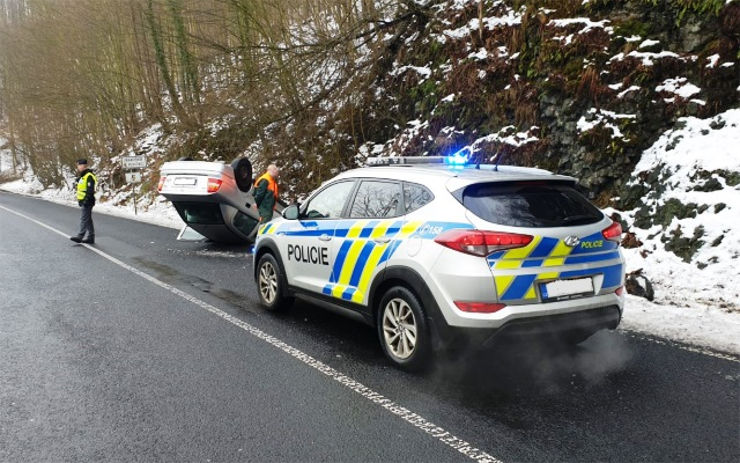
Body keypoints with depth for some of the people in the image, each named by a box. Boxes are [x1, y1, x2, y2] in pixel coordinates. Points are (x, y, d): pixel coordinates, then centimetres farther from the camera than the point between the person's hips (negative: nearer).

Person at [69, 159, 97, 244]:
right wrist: (80, 200, 23)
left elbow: (90, 190, -21)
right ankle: (90, 237, 16)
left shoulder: (89, 176, -14)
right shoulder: (82, 176, 18)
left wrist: (86, 200, -24)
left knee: (84, 219, -9)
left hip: (87, 202, -11)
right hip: (83, 201, 11)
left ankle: (81, 235, -9)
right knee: (88, 219, 12)